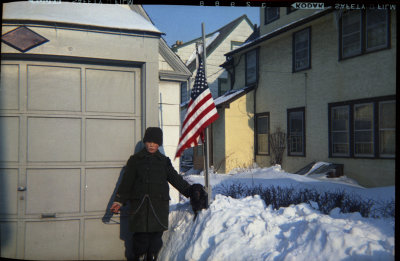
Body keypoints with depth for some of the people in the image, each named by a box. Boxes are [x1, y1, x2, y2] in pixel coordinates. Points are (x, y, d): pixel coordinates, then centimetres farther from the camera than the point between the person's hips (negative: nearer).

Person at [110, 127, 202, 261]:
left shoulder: (164, 161, 14)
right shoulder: (135, 160, 8)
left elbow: (176, 179, 13)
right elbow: (126, 182, 8)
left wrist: (190, 191, 3)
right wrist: (119, 201, 1)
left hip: (159, 206, 2)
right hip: (140, 205, -2)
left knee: (156, 235, 1)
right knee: (141, 236, -3)